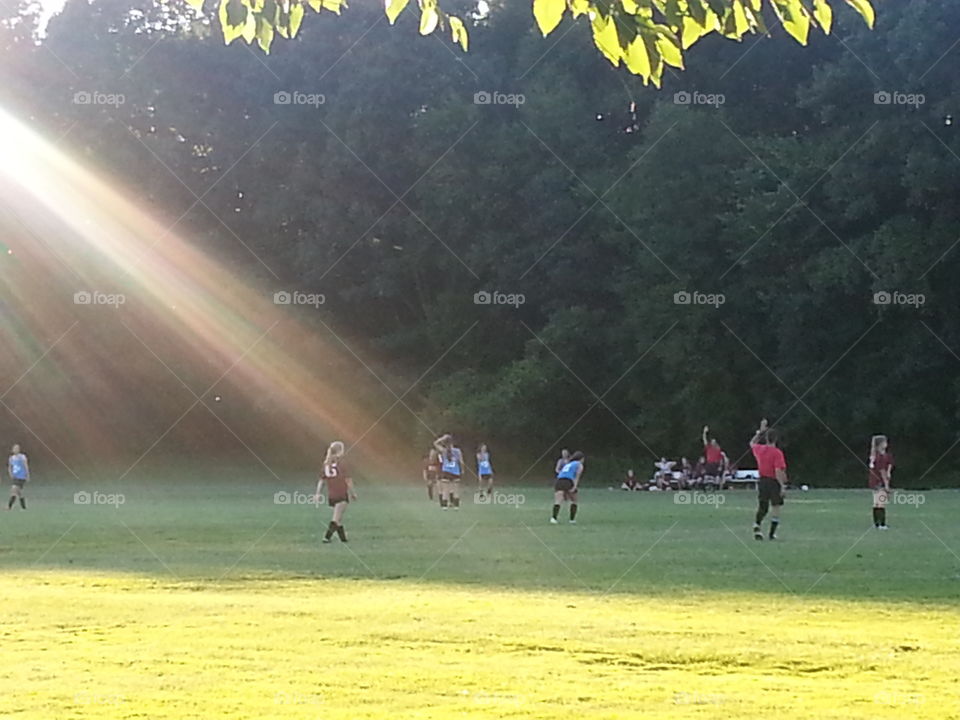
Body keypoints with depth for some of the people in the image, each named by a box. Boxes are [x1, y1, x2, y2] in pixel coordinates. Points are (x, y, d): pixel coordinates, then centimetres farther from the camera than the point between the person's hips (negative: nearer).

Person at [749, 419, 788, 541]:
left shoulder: (760, 449, 1)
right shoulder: (777, 453, -15)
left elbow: (752, 443, 25)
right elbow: (778, 471, -21)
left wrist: (761, 431, 28)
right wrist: (782, 486, -19)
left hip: (762, 480, 5)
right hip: (774, 481, -5)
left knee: (762, 507, 14)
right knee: (776, 507, 7)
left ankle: (757, 525, -11)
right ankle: (772, 533, 6)